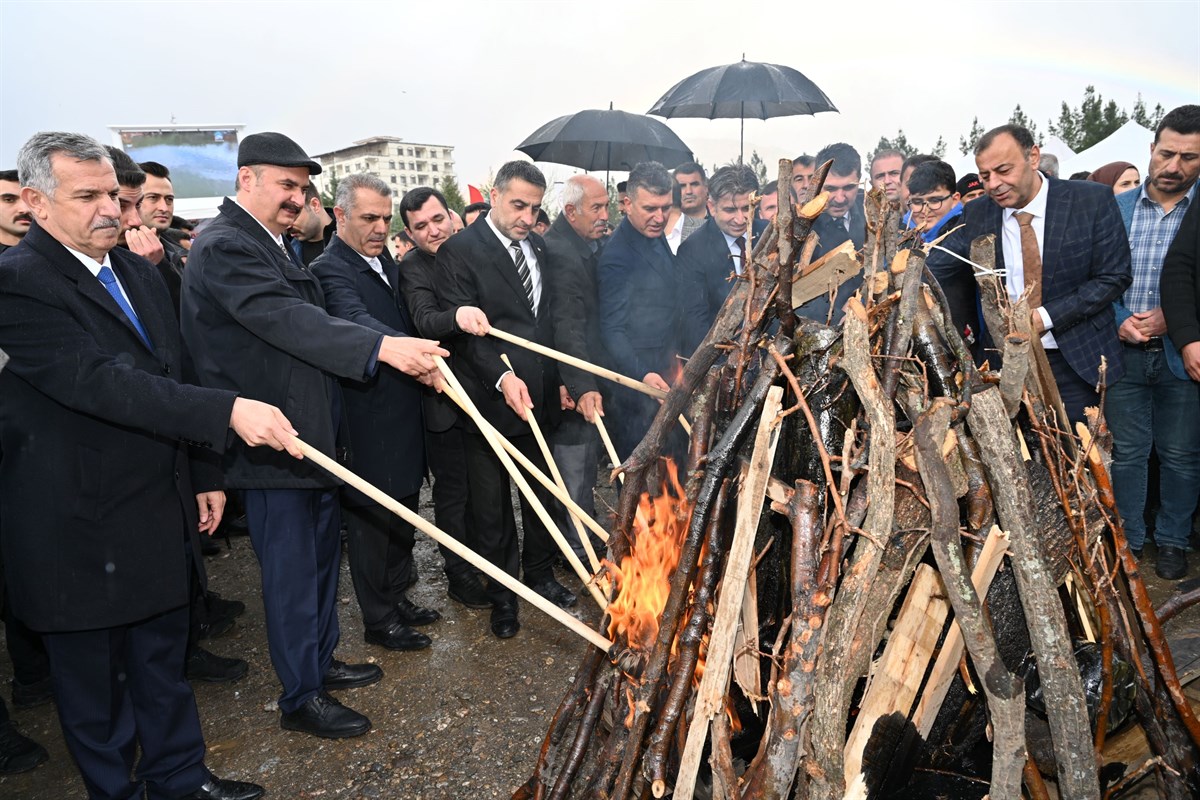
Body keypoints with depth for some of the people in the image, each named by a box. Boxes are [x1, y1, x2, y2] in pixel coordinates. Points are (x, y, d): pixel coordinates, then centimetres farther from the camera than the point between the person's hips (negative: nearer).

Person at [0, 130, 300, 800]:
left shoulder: (141, 272, 8)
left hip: (159, 514, 7)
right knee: (94, 680, 13)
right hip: (79, 529, -7)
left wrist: (203, 473, 13)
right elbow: (96, 382, -29)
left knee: (164, 657, 20)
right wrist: (228, 411, -37)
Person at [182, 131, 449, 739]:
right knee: (292, 571, 2)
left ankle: (320, 661, 38)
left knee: (322, 556, 20)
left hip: (312, 432, 10)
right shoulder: (225, 246, -16)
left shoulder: (275, 244, 15)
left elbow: (308, 322, 17)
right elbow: (287, 320, -30)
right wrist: (383, 347, -41)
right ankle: (301, 699, 19)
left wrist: (411, 355, 7)